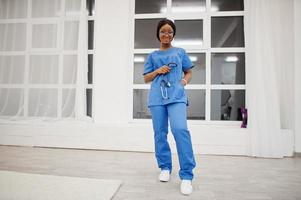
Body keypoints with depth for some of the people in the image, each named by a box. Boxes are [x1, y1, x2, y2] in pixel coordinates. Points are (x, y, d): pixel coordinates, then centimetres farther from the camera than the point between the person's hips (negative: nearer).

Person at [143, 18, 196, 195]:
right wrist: (158, 71, -2)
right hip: (157, 97, 2)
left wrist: (185, 80, -2)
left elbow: (189, 72, 19)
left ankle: (187, 175, -12)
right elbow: (146, 78, 16)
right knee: (160, 133, 3)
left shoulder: (180, 52, 16)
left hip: (176, 95, -2)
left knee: (180, 129, -20)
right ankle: (165, 167, 21)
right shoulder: (153, 55, 16)